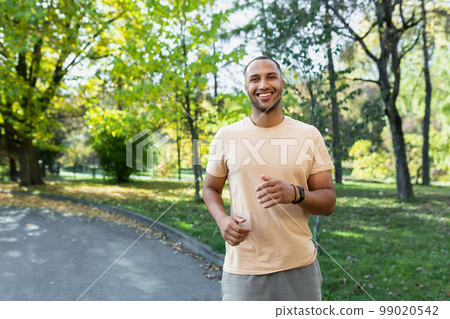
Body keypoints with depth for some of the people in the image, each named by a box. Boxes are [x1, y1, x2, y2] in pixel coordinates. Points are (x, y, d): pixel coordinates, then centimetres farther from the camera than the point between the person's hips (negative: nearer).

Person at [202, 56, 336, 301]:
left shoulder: (309, 135, 0)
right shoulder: (226, 136, 0)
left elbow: (328, 202, -1)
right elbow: (211, 188, 11)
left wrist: (294, 194, -22)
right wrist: (222, 219, -10)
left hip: (300, 266, 1)